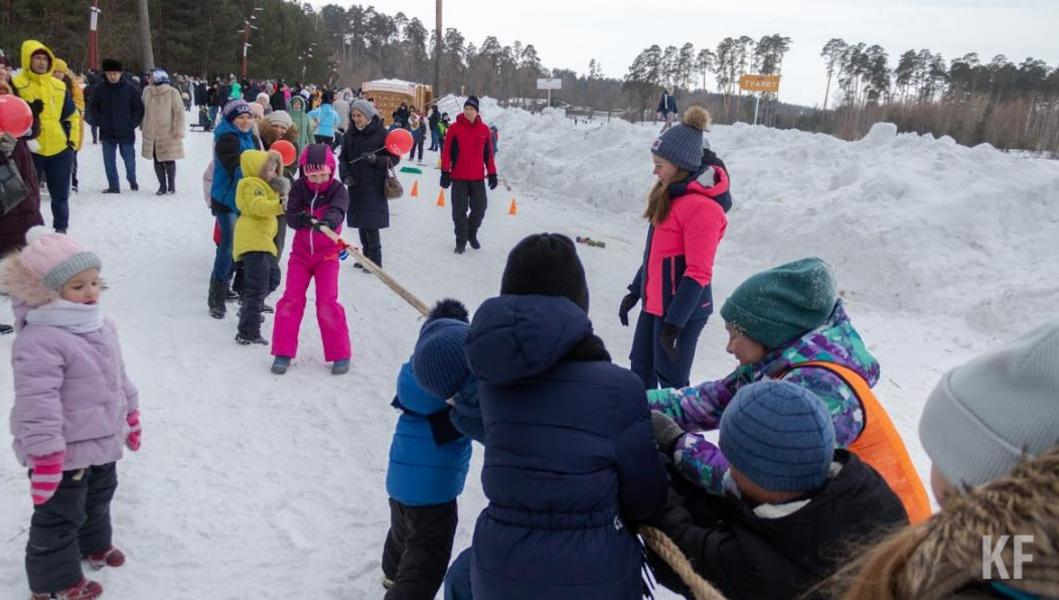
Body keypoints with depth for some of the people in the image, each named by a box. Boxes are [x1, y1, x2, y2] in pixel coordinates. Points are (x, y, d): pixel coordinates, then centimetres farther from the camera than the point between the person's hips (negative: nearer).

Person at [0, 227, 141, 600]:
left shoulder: (99, 325, 3)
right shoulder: (39, 340, -27)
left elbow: (117, 375, 15)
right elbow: (37, 404, -29)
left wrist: (131, 418, 21)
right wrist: (45, 456, -29)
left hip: (101, 442, 9)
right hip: (65, 453, -9)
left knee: (98, 499, 28)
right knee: (59, 517, 9)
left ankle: (94, 544, 52)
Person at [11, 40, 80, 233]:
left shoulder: (59, 86, 9)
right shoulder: (17, 85, -4)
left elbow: (72, 116, 16)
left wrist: (72, 141, 10)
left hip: (60, 150, 3)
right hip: (30, 150, -3)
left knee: (60, 194, 13)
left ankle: (61, 229, 26)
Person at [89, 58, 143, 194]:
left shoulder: (130, 89, -4)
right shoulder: (100, 89, 2)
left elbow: (139, 108, 2)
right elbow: (94, 107, 13)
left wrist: (132, 124, -5)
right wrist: (100, 122, 0)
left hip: (126, 132, -2)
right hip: (107, 132, 2)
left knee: (129, 159, 8)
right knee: (109, 160, 2)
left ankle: (132, 180, 32)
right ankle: (113, 186, 9)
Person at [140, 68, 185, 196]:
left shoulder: (173, 93, -10)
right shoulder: (147, 92, 4)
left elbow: (179, 112, -10)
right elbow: (143, 110, 16)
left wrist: (178, 130, -14)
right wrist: (143, 126, 16)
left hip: (168, 134, -4)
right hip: (152, 134, 4)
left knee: (169, 160, 2)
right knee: (157, 161, 8)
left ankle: (171, 185, 19)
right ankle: (162, 186, 17)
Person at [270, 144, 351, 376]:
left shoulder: (338, 189, -11)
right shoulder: (299, 188, -5)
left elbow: (337, 212, -31)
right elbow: (290, 217, -15)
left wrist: (327, 221, -54)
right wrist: (304, 219, -38)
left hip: (327, 255, -2)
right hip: (300, 252, 2)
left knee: (327, 304, -7)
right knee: (291, 300, 0)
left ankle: (340, 354, 6)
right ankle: (283, 352, 12)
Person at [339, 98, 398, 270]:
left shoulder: (381, 134, -7)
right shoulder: (350, 134, 9)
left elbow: (395, 158, -5)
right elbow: (343, 157, 15)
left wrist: (376, 159, -21)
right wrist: (345, 175, -2)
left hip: (374, 186, -6)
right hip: (355, 185, 6)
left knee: (371, 225, -8)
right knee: (360, 223, 10)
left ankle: (375, 260, 2)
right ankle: (366, 257, 23)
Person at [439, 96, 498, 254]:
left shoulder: (484, 129, 4)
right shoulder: (455, 128, -3)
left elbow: (488, 153, 8)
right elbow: (447, 151, -3)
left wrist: (492, 174, 7)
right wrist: (445, 172, -8)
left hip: (478, 177, 2)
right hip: (459, 177, -2)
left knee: (480, 208, 6)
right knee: (459, 211, 2)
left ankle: (472, 234, 31)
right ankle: (461, 241, 15)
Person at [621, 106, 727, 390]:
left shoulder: (701, 206, -21)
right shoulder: (672, 195, 10)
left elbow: (698, 273, -22)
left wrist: (675, 321, -23)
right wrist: (635, 292, 19)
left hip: (682, 309, -9)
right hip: (655, 304, 9)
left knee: (670, 379, 0)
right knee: (640, 369, 18)